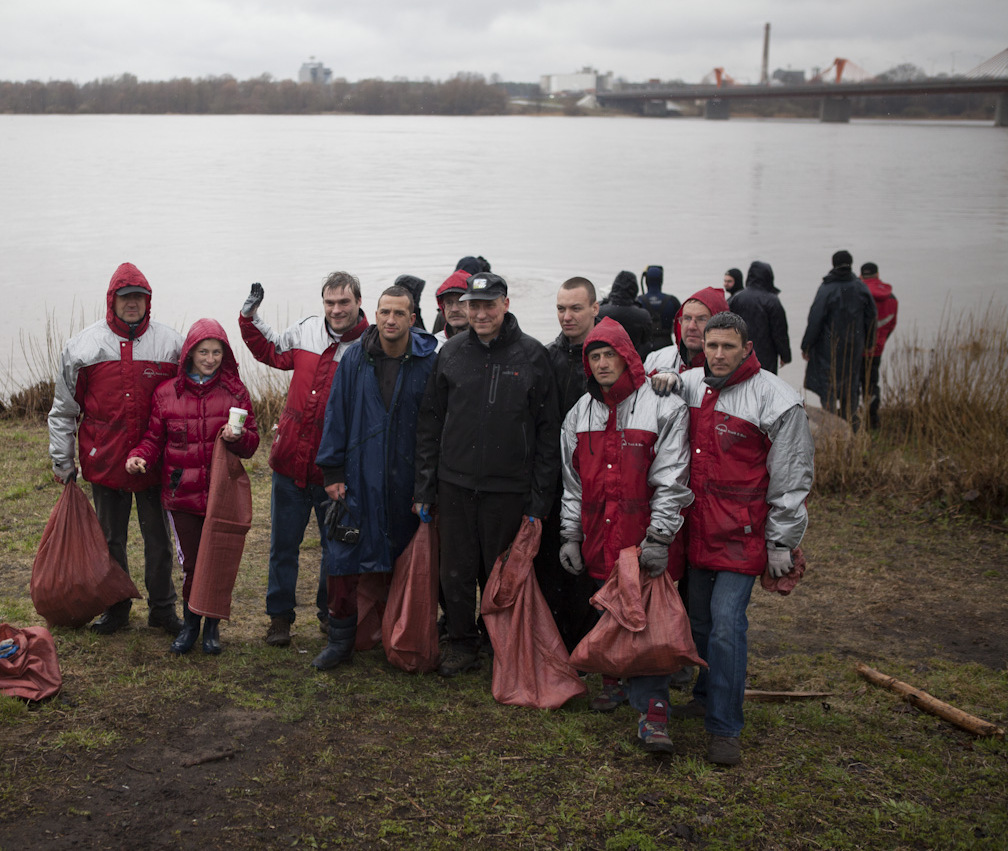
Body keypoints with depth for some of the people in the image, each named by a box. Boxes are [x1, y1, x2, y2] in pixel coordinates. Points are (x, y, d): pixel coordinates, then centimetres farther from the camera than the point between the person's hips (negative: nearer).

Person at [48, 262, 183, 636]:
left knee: (158, 539, 8)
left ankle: (162, 608, 22)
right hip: (104, 462, 1)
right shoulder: (83, 345, 1)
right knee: (111, 539, 13)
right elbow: (64, 409, 6)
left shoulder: (170, 343, 0)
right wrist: (61, 460, 4)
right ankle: (116, 607, 28)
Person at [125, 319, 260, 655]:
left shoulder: (235, 392, 2)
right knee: (191, 563, 3)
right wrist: (138, 457, -12)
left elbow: (251, 444, 3)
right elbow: (154, 438, 8)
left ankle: (212, 626, 26)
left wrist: (238, 437, -19)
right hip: (181, 493, 0)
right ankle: (190, 624, 25)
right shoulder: (166, 393, 3)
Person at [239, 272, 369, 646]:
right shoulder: (306, 331, 3)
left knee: (337, 546, 11)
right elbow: (272, 351, 22)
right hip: (290, 460, 4)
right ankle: (280, 616, 27)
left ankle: (331, 614, 30)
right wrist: (250, 317, 12)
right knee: (283, 544, 12)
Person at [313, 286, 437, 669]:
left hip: (407, 478, -1)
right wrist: (333, 471, 1)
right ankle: (341, 639, 13)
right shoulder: (355, 358, 1)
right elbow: (337, 414, 4)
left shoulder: (428, 363, -4)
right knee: (345, 556, 0)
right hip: (359, 478, 1)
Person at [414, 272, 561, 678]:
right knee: (456, 571, 9)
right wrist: (425, 486, 5)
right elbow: (430, 422, 9)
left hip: (508, 488, -2)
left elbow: (547, 430, -1)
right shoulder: (451, 352, 5)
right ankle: (462, 644, 26)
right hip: (455, 484, 3)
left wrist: (540, 497, -5)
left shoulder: (532, 355, -2)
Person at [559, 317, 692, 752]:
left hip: (642, 538, -5)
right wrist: (570, 535, 12)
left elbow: (671, 480, -8)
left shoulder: (664, 408, -5)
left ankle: (652, 708, -5)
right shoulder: (580, 414, 12)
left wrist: (659, 537, -14)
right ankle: (613, 677, 33)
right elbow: (573, 482, 16)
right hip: (598, 537, 5)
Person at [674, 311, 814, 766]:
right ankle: (706, 697, 37)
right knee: (699, 618, 17)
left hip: (743, 534, -6)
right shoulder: (690, 384, 6)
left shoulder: (775, 400, -11)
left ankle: (725, 728, -1)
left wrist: (781, 541, -7)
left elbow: (791, 477, -8)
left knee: (726, 622, -10)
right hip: (696, 527, 6)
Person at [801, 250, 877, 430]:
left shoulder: (826, 289, -15)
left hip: (829, 347, -4)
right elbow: (870, 318, 7)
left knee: (828, 386, 2)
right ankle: (851, 422, 24)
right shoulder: (861, 287, -1)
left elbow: (815, 321, -15)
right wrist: (867, 345, 18)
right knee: (850, 385, 17)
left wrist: (806, 346, -5)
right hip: (854, 346, 4)